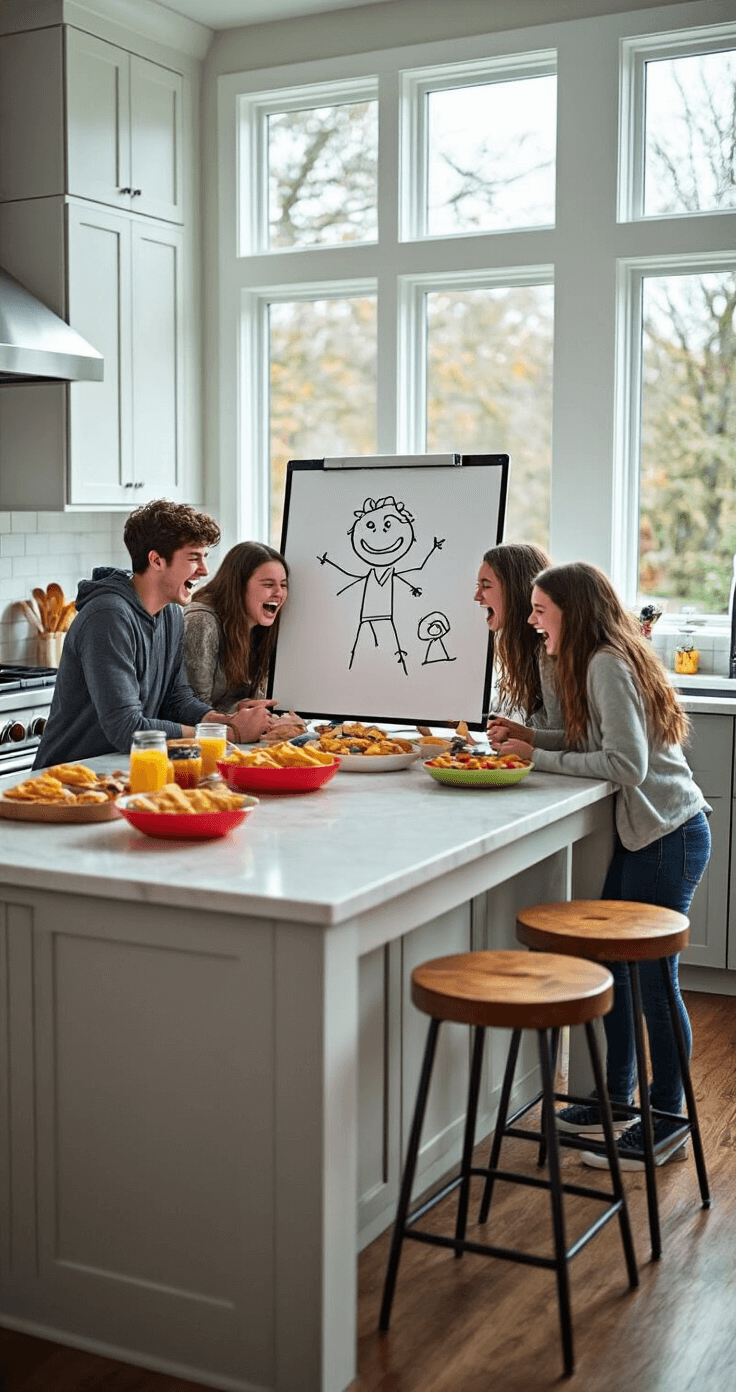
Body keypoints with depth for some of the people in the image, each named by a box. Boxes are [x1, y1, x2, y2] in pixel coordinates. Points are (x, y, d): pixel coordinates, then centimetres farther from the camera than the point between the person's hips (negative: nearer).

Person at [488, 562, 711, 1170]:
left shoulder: (609, 665, -18)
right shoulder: (602, 660, 13)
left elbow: (626, 764, -23)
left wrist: (540, 759, -18)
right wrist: (534, 737, 3)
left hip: (670, 836, -10)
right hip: (642, 832, 10)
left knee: (652, 979, -2)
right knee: (610, 964, 14)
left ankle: (667, 1123, 10)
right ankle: (618, 1097, 27)